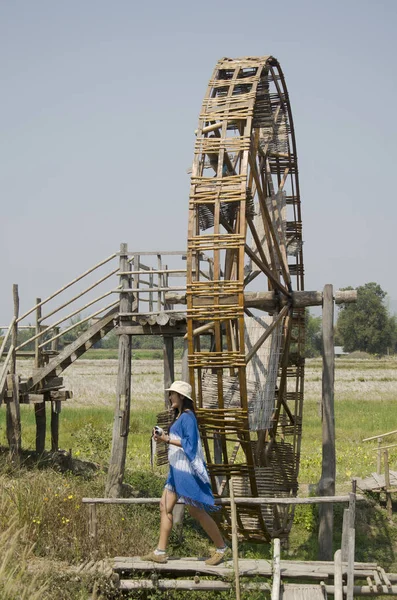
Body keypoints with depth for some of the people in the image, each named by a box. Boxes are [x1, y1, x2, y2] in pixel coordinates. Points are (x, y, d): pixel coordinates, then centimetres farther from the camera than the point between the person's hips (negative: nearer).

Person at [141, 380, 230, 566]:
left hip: (187, 470, -10)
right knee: (165, 506, 6)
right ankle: (160, 552, 8)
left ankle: (222, 548, 8)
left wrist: (167, 440, -22)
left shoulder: (187, 417, -16)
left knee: (197, 511, -4)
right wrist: (164, 436, 8)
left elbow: (190, 443, -23)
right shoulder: (179, 416, 14)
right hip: (176, 469, 10)